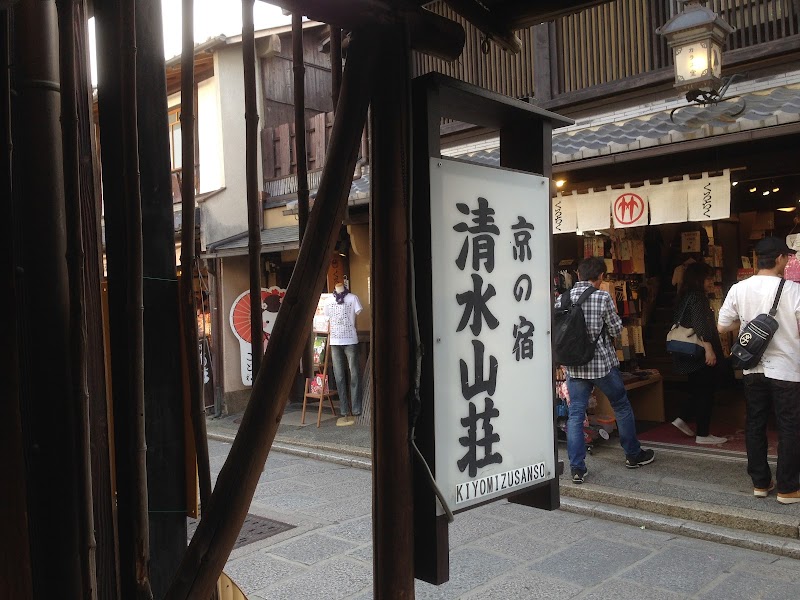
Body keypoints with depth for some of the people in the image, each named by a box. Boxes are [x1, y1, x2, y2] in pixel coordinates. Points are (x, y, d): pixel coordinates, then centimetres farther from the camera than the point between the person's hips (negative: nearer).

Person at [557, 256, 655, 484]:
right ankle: (633, 455, 33)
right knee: (622, 407, 18)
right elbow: (616, 330, -7)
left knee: (575, 414, 6)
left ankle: (577, 468, 4)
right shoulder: (602, 297, -13)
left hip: (574, 366, 3)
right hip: (603, 363, -3)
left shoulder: (562, 299, -1)